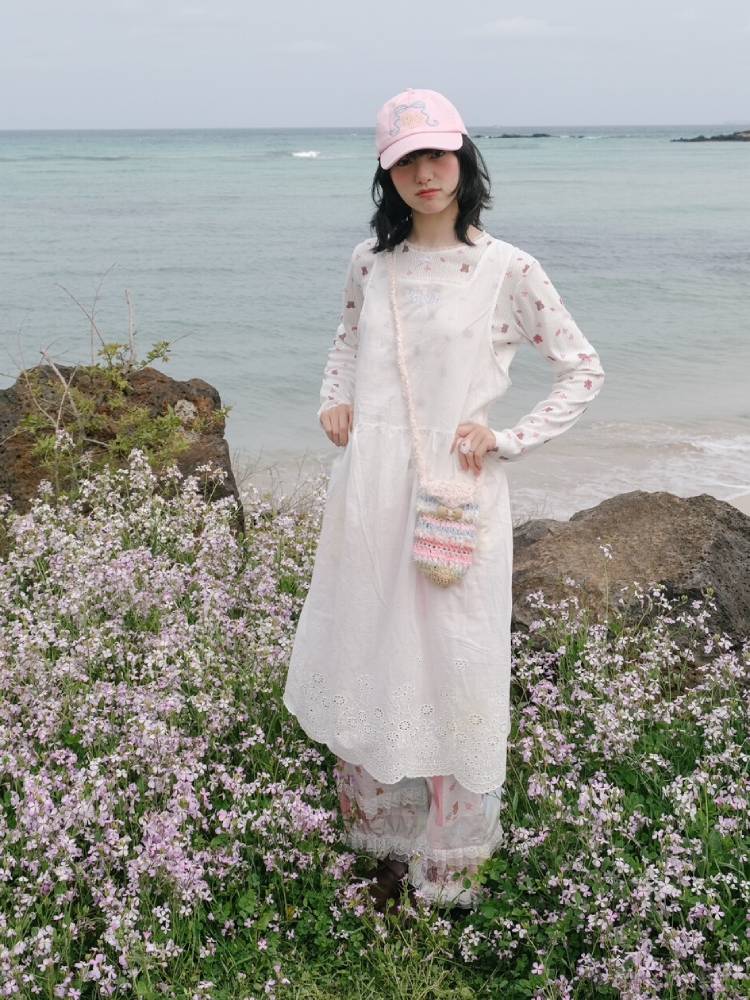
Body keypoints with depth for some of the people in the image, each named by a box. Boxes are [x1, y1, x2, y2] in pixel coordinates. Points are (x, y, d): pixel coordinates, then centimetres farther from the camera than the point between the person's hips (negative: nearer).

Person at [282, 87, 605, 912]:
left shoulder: (506, 269, -6)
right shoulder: (371, 260, 6)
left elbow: (584, 371, 1)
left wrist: (509, 439, -7)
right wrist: (332, 400, 8)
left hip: (455, 497, -4)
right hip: (368, 493, 4)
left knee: (450, 665, 4)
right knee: (364, 658, 12)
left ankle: (447, 859, 24)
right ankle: (381, 837, 32)